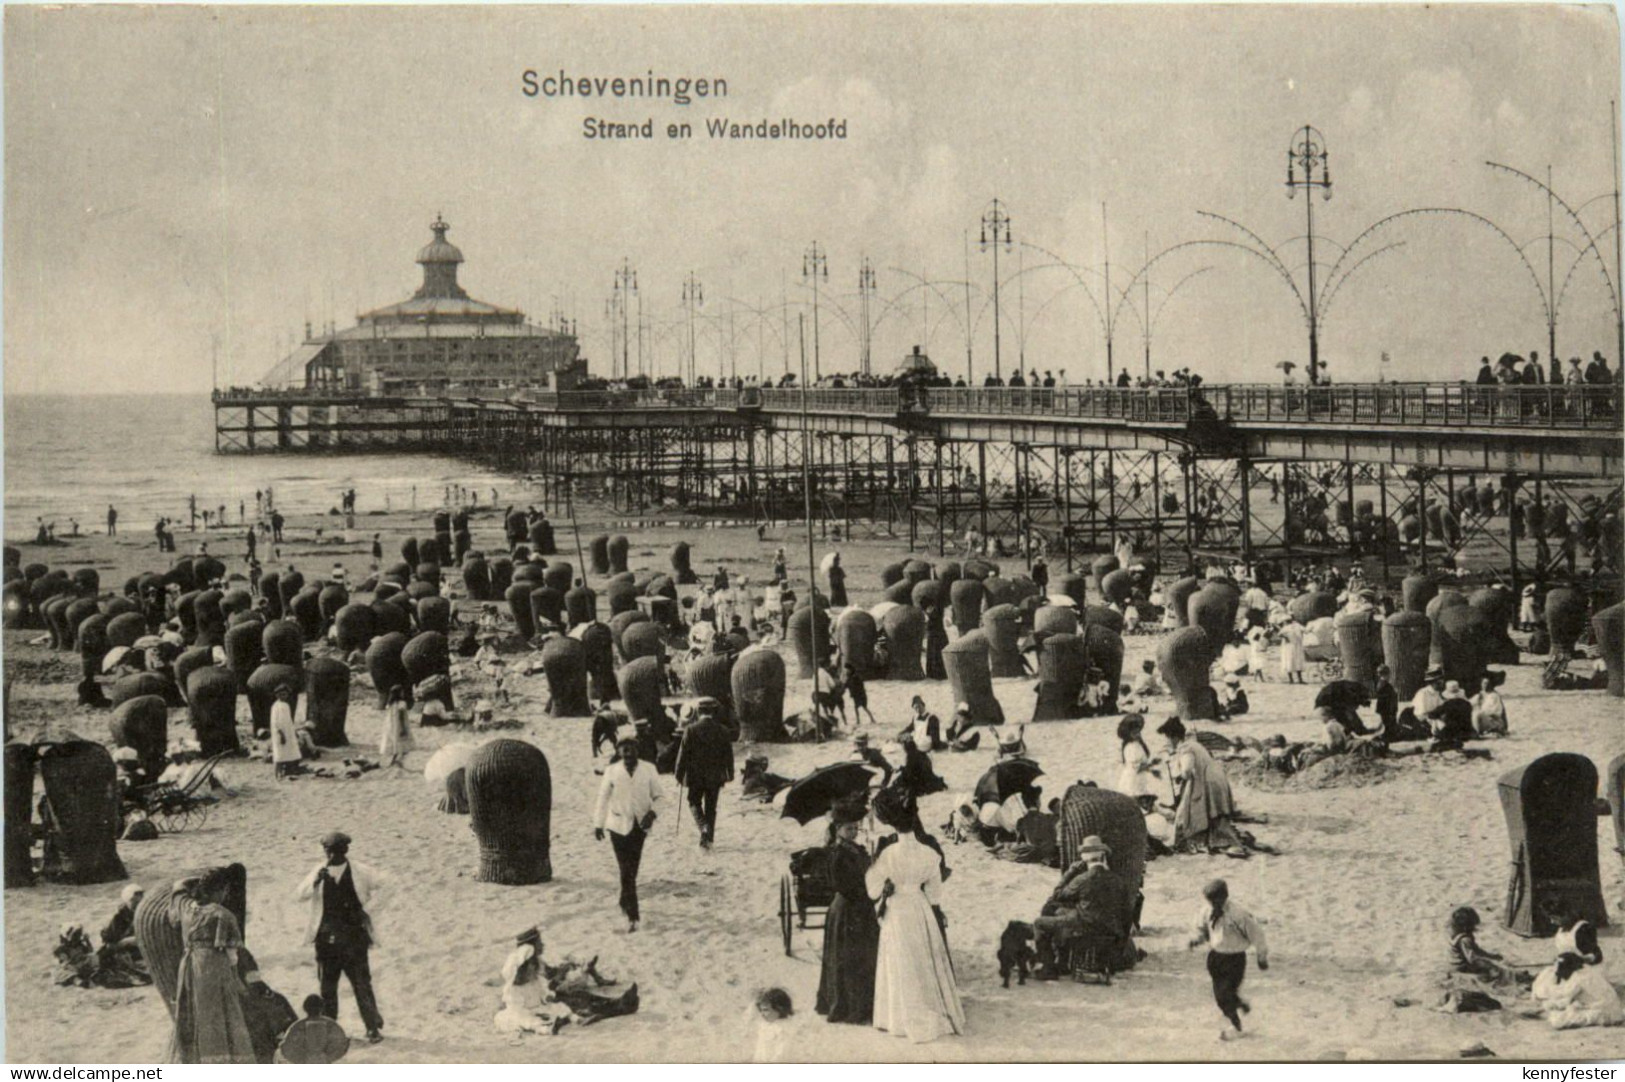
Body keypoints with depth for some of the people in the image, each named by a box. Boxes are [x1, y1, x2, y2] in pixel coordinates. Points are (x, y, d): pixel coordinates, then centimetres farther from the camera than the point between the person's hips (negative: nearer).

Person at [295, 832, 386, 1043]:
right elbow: (301, 895, -7)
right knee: (327, 986, 8)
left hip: (353, 936, -2)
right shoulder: (319, 871, 3)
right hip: (326, 937, 2)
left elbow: (380, 887, 9)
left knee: (361, 983, -5)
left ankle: (373, 1028, -3)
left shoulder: (360, 872, 0)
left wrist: (367, 909, -3)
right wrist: (316, 881, -26)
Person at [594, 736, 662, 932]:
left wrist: (652, 813, -13)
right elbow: (603, 798, 1)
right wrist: (598, 824, 5)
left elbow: (657, 796, 4)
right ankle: (632, 915, -3)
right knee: (626, 872, -6)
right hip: (619, 826, -2)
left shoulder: (648, 770, -4)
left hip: (640, 825, 2)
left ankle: (625, 903, 37)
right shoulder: (612, 772, -7)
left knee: (632, 869, 14)